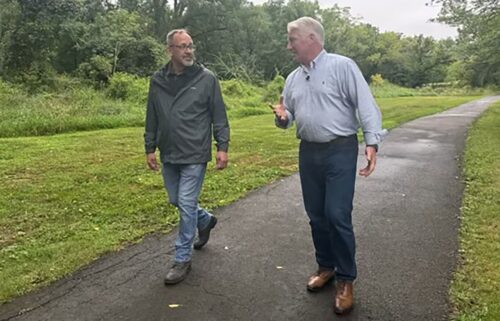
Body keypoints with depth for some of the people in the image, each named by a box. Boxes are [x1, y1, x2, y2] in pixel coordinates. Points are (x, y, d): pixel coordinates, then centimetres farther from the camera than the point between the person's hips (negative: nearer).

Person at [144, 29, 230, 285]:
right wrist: (150, 148, 10)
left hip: (195, 155, -5)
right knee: (176, 201, 16)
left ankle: (182, 259, 12)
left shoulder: (206, 78, -6)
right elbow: (152, 119, 11)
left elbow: (219, 116, -4)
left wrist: (222, 147, -9)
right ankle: (206, 220, 46)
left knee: (186, 204, -3)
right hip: (168, 156, 5)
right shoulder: (158, 80, 5)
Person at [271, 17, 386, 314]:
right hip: (308, 153, 6)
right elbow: (289, 116, 19)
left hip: (340, 151, -6)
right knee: (316, 215, 12)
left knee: (337, 215, -8)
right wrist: (282, 116, -5)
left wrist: (372, 142, -23)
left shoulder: (342, 66, -7)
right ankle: (326, 266, 31)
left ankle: (346, 279, 9)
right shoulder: (293, 78, 12)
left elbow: (366, 105, -12)